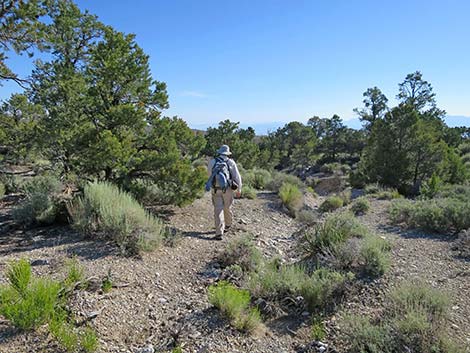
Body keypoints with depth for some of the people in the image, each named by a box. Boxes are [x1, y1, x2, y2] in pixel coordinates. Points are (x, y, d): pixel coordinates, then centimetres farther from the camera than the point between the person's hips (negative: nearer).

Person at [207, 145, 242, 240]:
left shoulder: (212, 162, 5)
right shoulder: (231, 162, 1)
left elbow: (210, 175, 18)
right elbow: (237, 177, 1)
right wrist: (239, 189, 12)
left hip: (215, 190, 0)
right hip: (227, 189, 0)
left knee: (218, 210, 0)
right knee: (227, 208, 19)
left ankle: (219, 233, -6)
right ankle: (228, 225, 41)